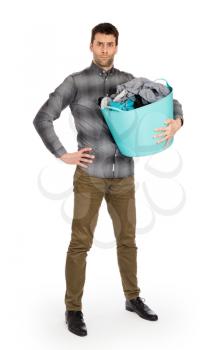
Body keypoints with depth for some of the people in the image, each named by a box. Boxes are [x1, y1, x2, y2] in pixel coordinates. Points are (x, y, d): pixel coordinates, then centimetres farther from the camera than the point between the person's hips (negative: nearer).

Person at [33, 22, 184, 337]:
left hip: (123, 176, 4)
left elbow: (170, 101, 9)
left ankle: (133, 298, 31)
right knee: (81, 242, -2)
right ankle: (73, 309, 11)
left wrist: (177, 122, -14)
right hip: (90, 176, -4)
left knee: (127, 239, 14)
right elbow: (42, 119, -8)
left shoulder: (129, 81, 8)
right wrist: (63, 155, -14)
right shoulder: (75, 82, -3)